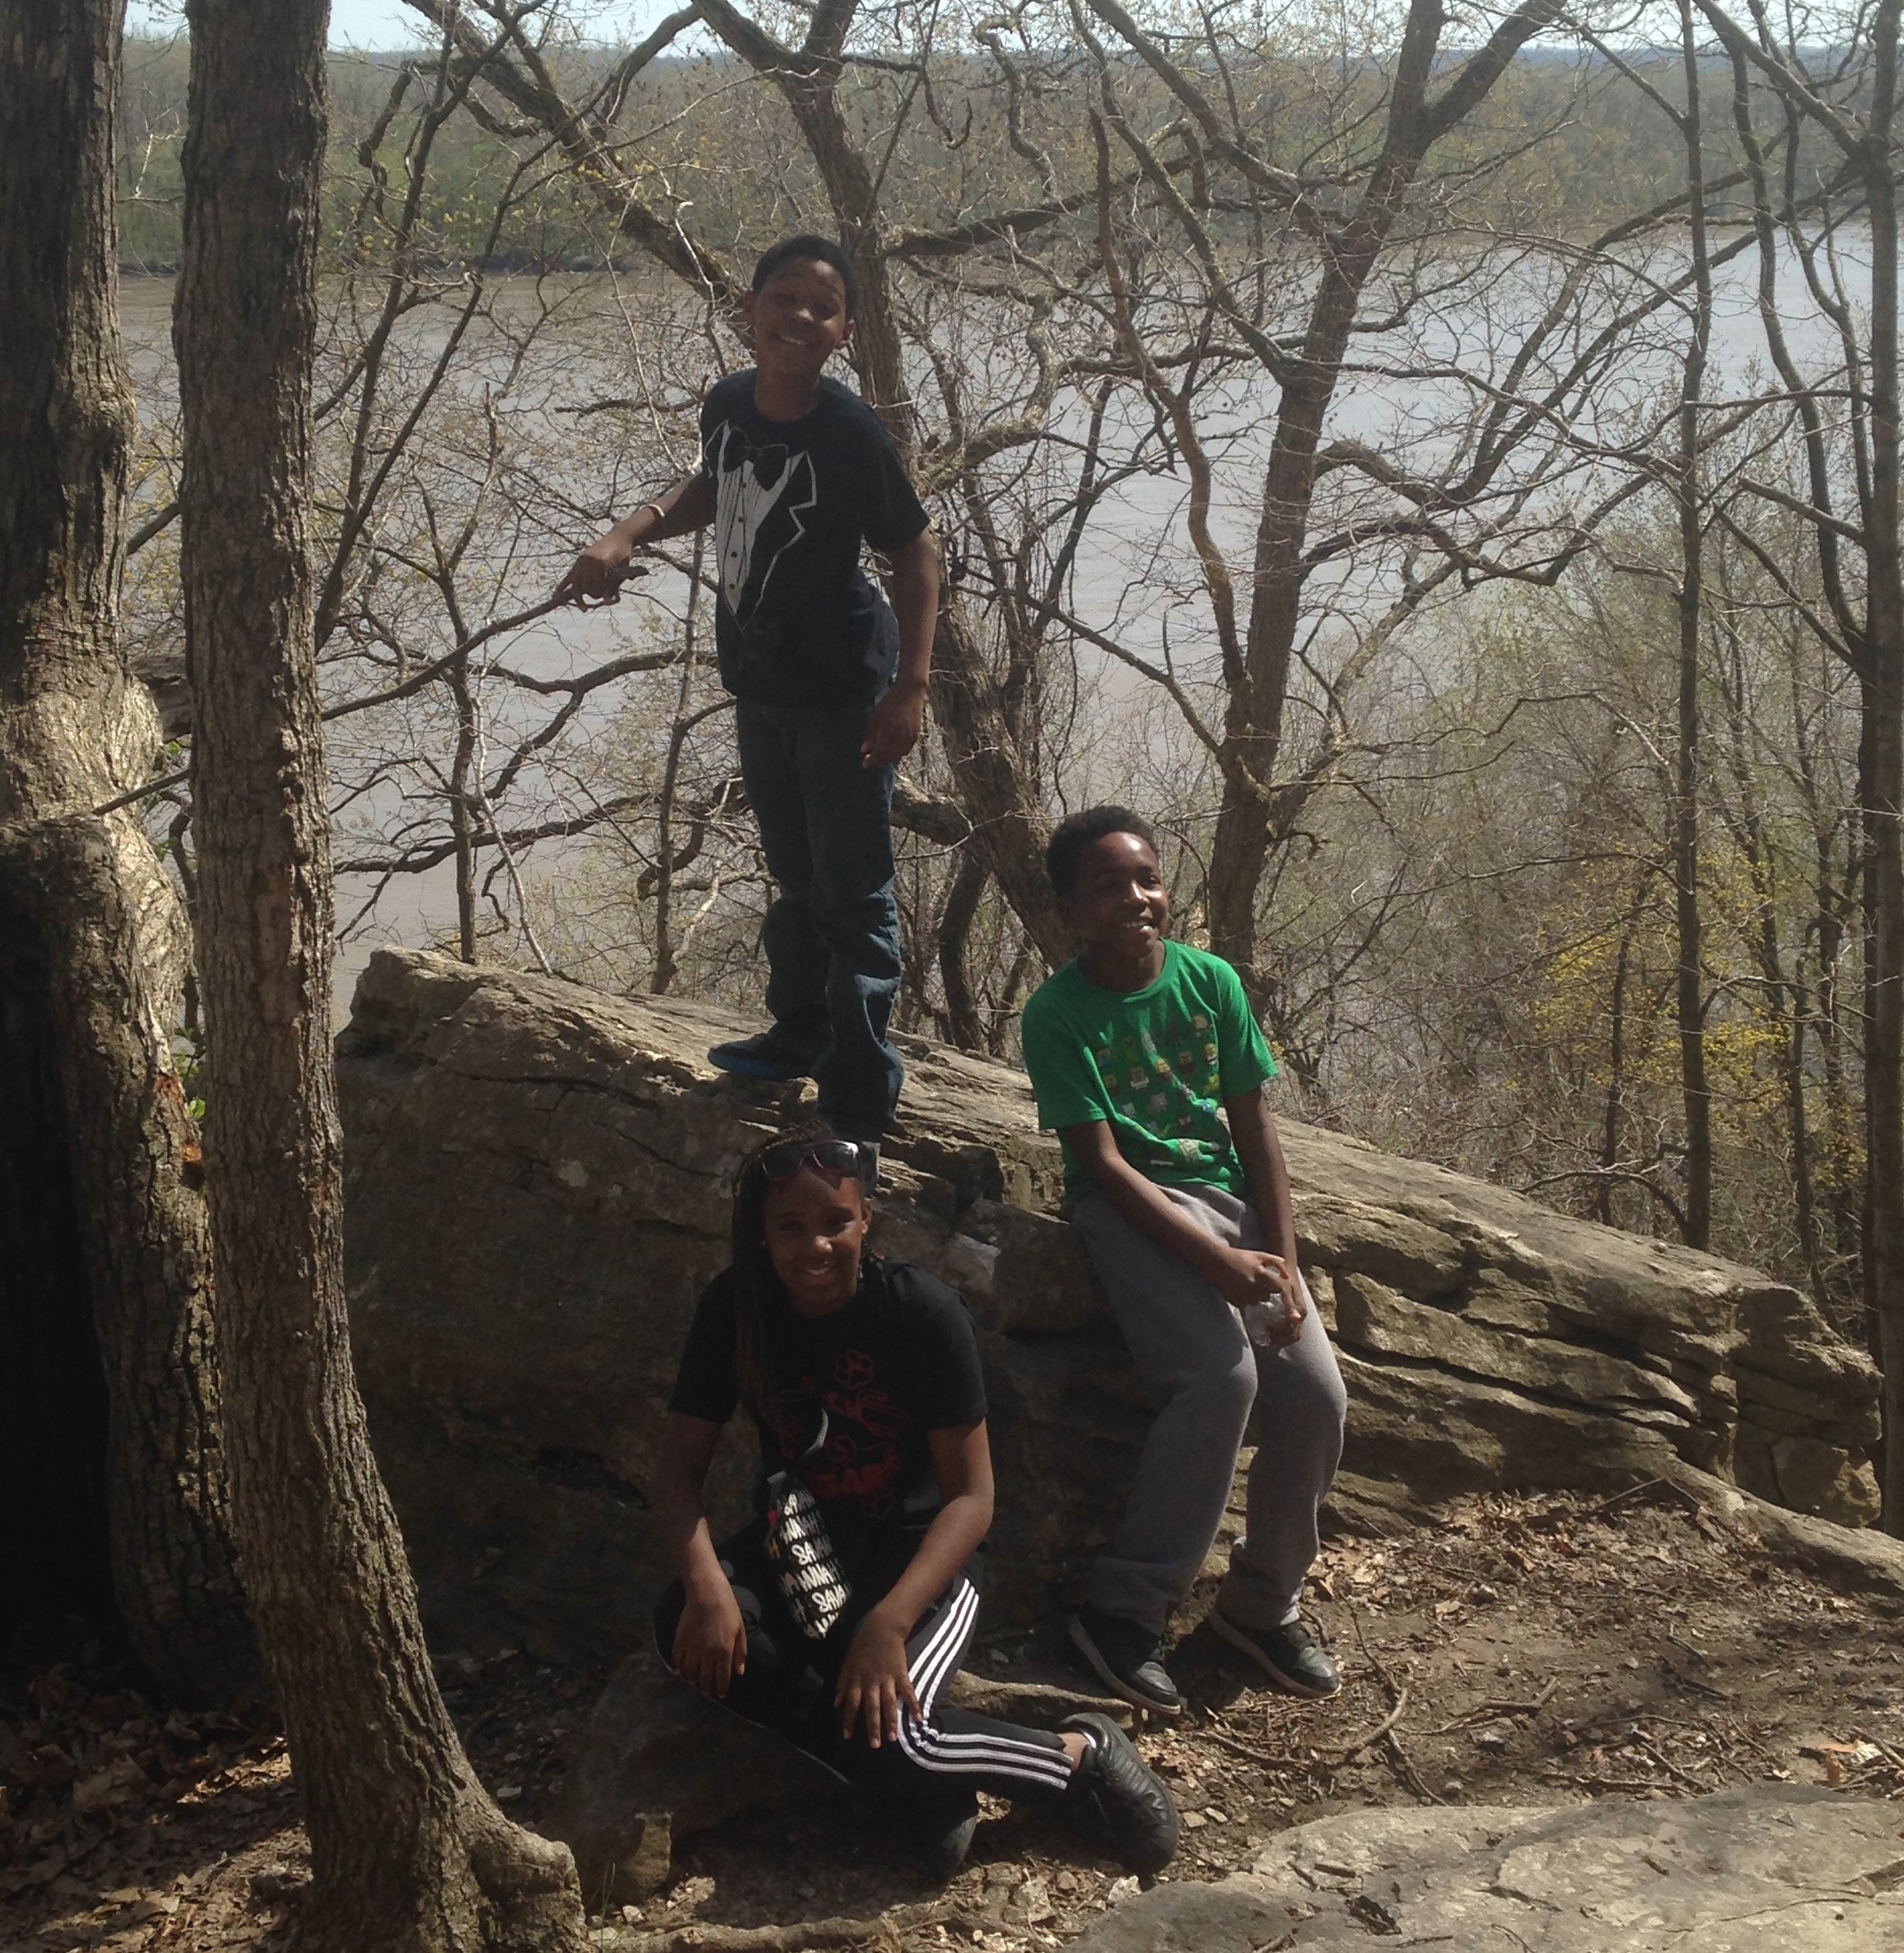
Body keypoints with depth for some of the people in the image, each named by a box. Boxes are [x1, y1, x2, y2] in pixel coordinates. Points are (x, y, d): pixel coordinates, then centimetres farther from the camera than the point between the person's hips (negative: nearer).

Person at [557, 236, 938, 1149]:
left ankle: (857, 1102, 7)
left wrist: (911, 686, -22)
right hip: (758, 680, 7)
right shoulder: (728, 404, -4)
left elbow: (915, 554, -16)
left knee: (852, 894, 0)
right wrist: (627, 534, 2)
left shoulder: (850, 432, -22)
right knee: (794, 876, 24)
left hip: (842, 694, -7)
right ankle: (799, 1033, 44)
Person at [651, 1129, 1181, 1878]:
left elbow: (972, 1496, -17)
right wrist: (705, 1581, -28)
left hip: (917, 1553, -4)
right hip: (800, 1546, 4)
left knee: (879, 1736, -31)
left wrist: (889, 1623, -31)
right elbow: (679, 1469, -7)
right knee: (685, 1631, -28)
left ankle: (1082, 1754, -4)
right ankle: (921, 1780, -18)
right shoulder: (734, 1309, -8)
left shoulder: (921, 1311, -17)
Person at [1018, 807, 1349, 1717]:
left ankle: (1263, 1601, 11)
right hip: (1132, 1206, -5)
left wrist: (1282, 1264, -5)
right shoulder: (1058, 1013, -9)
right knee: (1221, 1373, -28)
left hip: (1225, 1192, 5)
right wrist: (1219, 1262, -21)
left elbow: (1254, 1127, 5)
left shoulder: (1211, 981, 3)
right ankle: (1123, 1610, -15)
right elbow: (1102, 1161, -13)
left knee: (1316, 1392, -12)